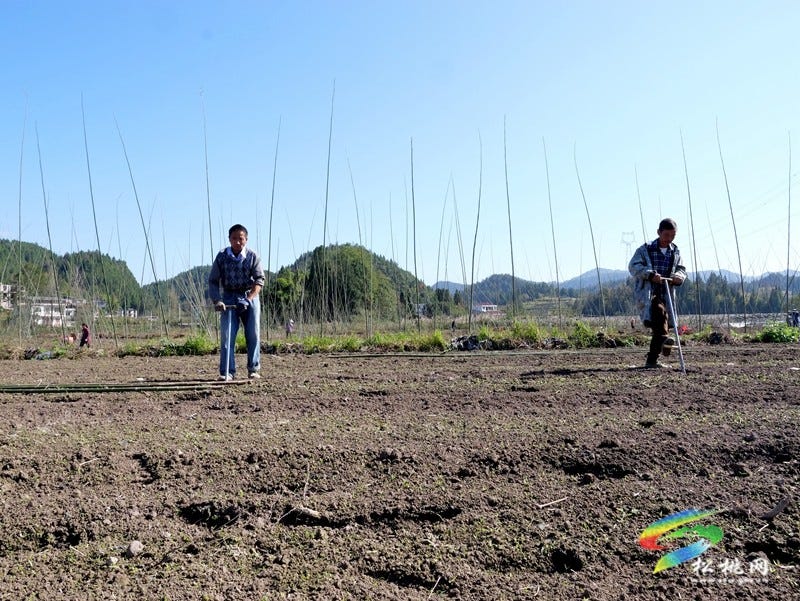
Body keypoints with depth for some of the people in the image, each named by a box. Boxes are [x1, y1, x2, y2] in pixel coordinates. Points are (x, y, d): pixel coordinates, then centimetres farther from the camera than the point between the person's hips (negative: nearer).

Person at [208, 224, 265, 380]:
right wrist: (217, 301, -18)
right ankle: (227, 372, -4)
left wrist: (248, 299, -26)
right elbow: (213, 281, -3)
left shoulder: (253, 256, -9)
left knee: (253, 334, -1)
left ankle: (253, 369, 11)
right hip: (229, 297, 1)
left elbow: (259, 280, -13)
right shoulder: (221, 256, -6)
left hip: (250, 296, 0)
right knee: (227, 335, -6)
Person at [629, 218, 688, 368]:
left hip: (666, 294, 5)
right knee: (659, 309, -36)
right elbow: (633, 266, -10)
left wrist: (679, 276, -10)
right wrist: (650, 274, -26)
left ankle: (651, 360, 10)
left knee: (658, 327, 3)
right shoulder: (646, 249, 0)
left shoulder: (675, 252, 16)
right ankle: (664, 338, -48)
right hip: (646, 293, -5)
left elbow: (682, 269, 16)